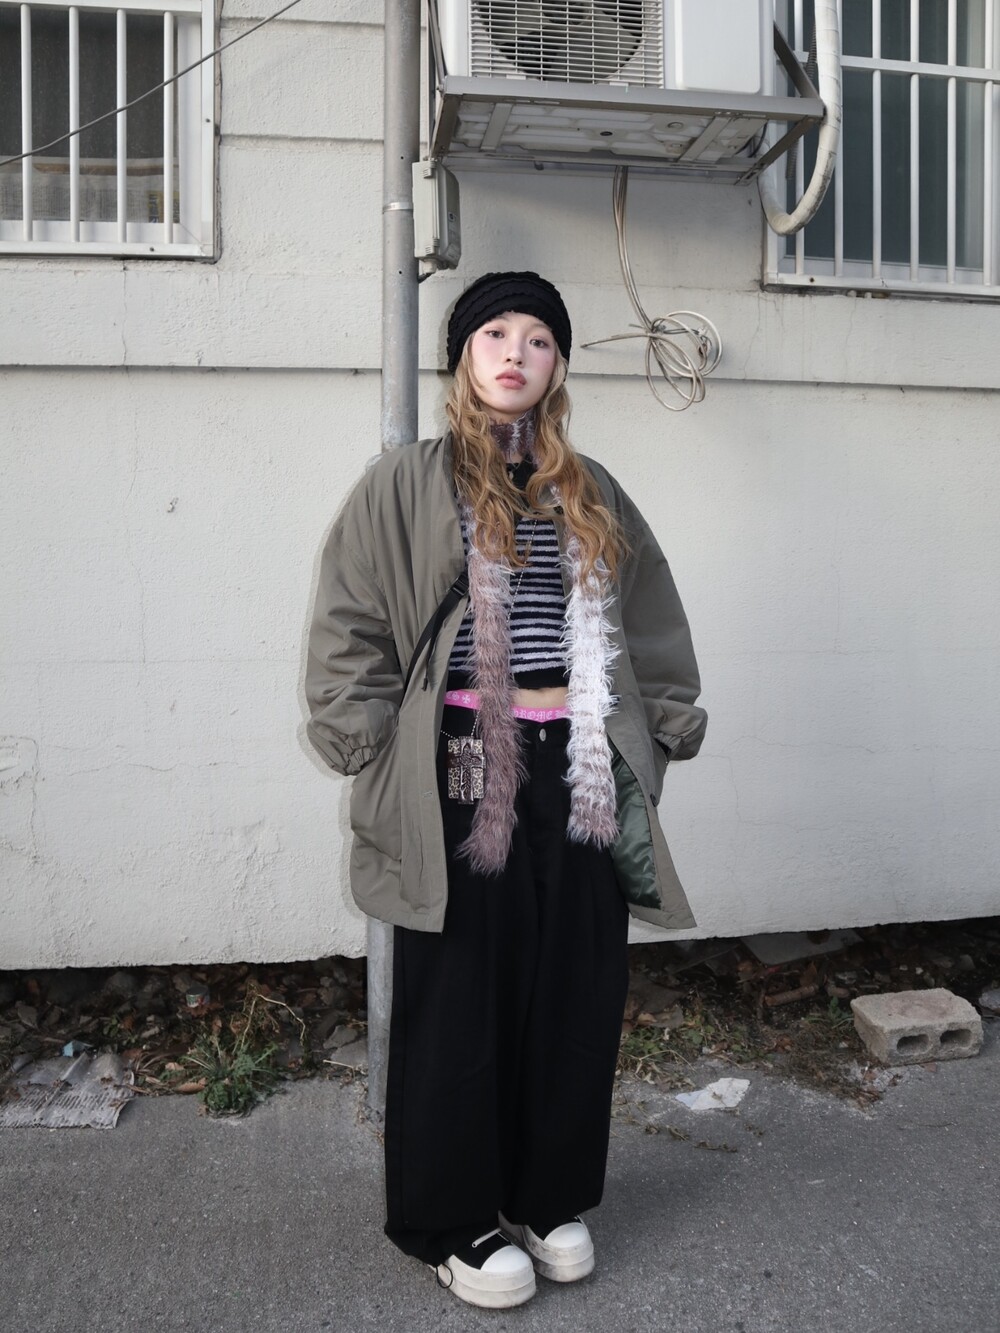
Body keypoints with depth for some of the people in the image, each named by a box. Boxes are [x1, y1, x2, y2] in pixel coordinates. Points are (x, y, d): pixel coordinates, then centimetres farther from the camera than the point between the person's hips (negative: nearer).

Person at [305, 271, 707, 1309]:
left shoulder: (590, 496, 13)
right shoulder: (407, 485, 1)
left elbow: (652, 628, 18)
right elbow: (347, 631, -3)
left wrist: (663, 731, 11)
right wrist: (378, 755, -8)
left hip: (577, 773, 4)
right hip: (461, 777, -4)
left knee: (575, 995, 11)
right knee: (458, 1002, 7)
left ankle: (550, 1197, 33)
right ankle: (453, 1220, 26)